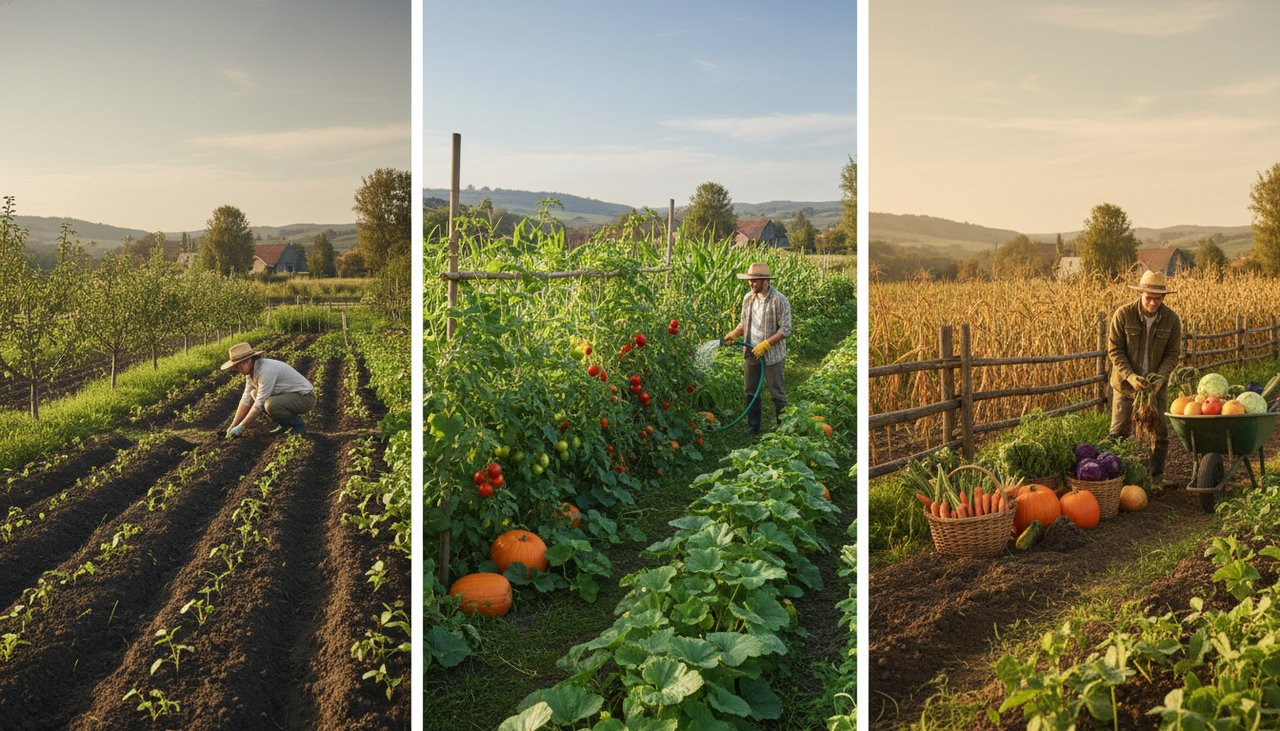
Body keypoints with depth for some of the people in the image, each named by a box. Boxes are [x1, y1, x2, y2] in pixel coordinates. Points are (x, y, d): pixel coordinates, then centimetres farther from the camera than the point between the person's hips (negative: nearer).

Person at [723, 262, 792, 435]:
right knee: (751, 393, 13)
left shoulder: (779, 300, -14)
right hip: (750, 354, 6)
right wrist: (732, 335, -4)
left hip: (771, 355, -6)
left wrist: (765, 345, -22)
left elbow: (785, 329, -15)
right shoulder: (748, 298, 5)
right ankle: (753, 426, 25)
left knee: (777, 393, 6)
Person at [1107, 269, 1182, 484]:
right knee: (1119, 432, 1)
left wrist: (1160, 377, -21)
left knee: (1160, 432, 4)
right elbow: (1115, 350, -13)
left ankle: (1157, 477, 17)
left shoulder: (1171, 319, -9)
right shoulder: (1123, 314, -16)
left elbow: (1173, 354, -4)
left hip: (1155, 385, 2)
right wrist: (1130, 376, -26)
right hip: (1126, 383, -2)